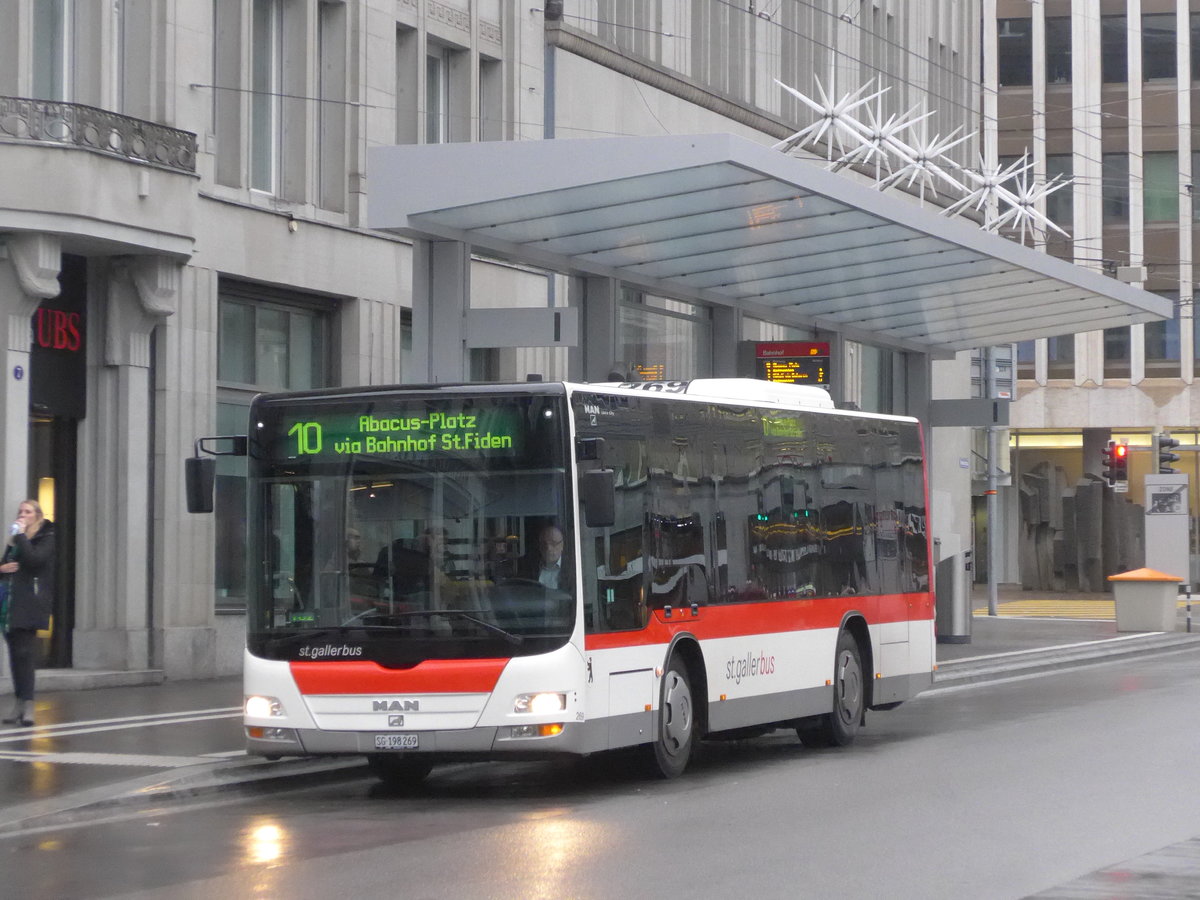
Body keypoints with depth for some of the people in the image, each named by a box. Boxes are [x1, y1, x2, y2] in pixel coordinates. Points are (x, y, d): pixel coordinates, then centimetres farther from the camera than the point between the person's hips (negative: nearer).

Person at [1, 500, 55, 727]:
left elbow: (33, 559, -16)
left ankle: (27, 704, -17)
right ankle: (20, 703, 11)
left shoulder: (46, 538, 0)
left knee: (24, 652, -14)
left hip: (30, 604, -7)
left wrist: (21, 535, -10)